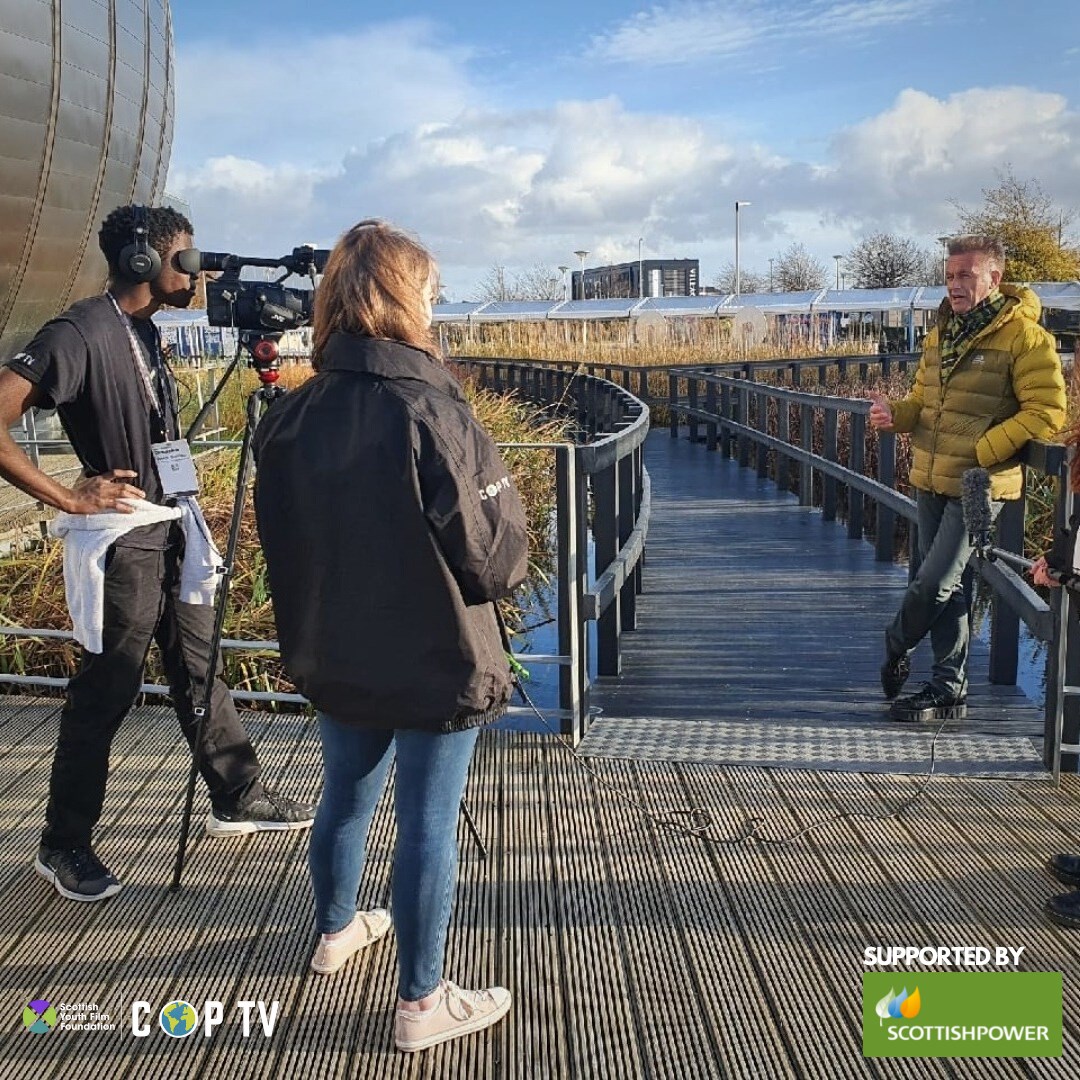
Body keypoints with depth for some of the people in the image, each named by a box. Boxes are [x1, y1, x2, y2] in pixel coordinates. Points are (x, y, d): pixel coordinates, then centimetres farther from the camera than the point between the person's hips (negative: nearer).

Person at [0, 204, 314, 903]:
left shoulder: (144, 329, 10)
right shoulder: (82, 332, -18)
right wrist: (69, 498, -22)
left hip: (173, 528, 9)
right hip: (123, 538, -8)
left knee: (200, 669, 16)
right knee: (106, 690, 2)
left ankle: (238, 799, 30)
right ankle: (64, 847, 17)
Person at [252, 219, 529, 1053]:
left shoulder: (291, 416, -5)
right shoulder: (430, 409, -21)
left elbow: (281, 541, 5)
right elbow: (493, 552, -19)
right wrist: (509, 561, 3)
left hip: (337, 655, 6)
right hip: (437, 660, -6)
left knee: (346, 796, 24)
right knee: (428, 822, 6)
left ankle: (337, 931, 46)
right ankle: (422, 1003, 20)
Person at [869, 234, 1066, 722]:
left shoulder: (1024, 336, -11)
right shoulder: (942, 333, 13)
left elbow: (1046, 413, -15)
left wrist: (980, 452, -21)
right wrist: (895, 413, -1)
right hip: (930, 481, 7)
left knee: (934, 583, -4)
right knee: (945, 587, 12)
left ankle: (895, 648, 23)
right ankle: (948, 686, 21)